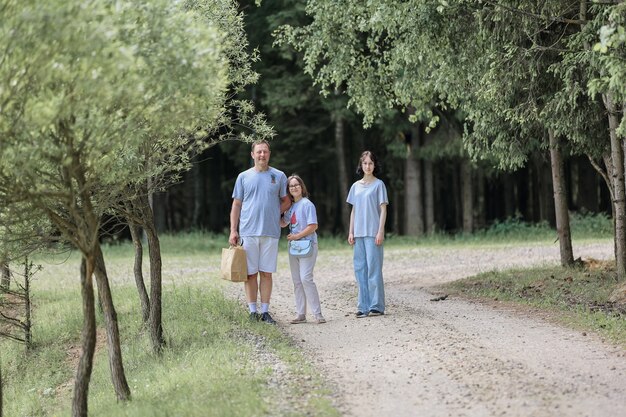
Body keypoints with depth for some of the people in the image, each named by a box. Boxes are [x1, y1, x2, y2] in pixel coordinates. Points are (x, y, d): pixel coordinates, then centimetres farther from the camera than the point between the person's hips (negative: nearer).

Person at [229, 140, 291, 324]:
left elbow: (286, 201, 16)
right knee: (250, 273, 1)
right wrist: (233, 231, 2)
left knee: (266, 273, 2)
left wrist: (274, 213, -1)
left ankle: (265, 311, 7)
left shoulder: (279, 176, 8)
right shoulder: (244, 177, 8)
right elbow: (236, 205, 9)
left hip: (271, 232, 0)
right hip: (248, 232, 0)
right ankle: (253, 311, 6)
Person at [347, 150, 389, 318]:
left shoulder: (378, 184, 1)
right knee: (360, 268, 4)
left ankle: (376, 306, -5)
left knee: (373, 268, -7)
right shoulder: (356, 186, 14)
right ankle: (364, 306, 8)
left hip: (373, 233, -5)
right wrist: (350, 232, 9)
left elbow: (383, 210, -3)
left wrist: (380, 232, -11)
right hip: (358, 233, 5)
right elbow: (353, 211, 16)